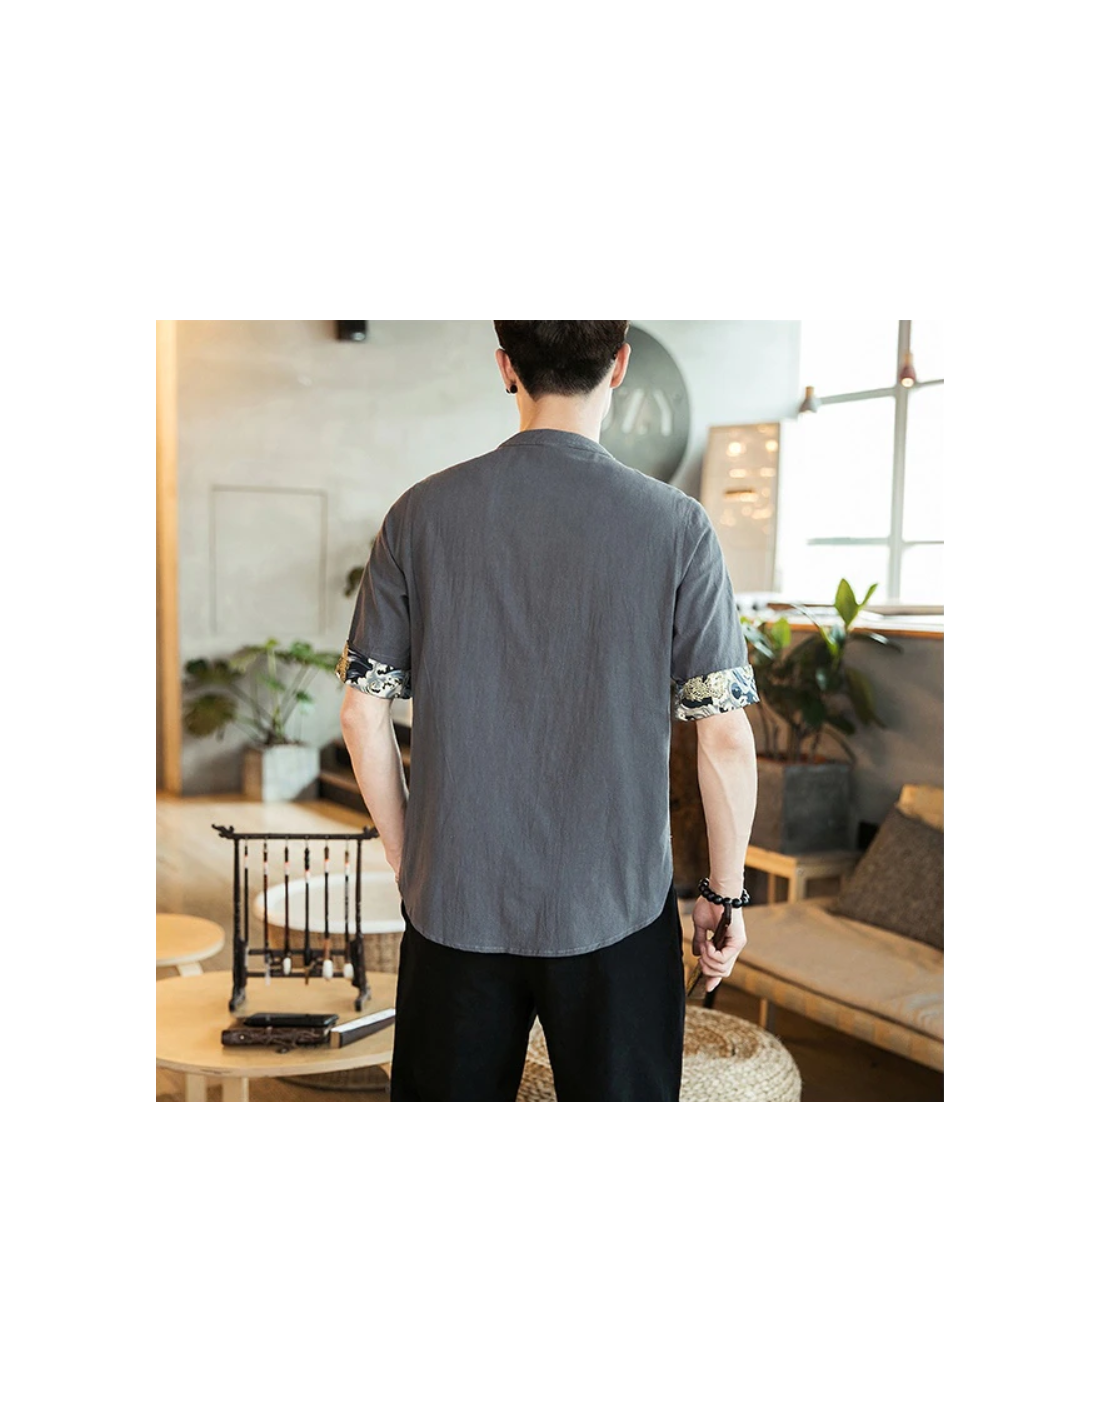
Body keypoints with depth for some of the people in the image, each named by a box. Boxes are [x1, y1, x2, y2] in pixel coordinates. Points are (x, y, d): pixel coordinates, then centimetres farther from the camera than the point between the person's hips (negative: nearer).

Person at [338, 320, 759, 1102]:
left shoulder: (420, 514, -4)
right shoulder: (676, 525, -10)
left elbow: (363, 716, 0)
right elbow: (727, 740, -10)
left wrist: (407, 862, 12)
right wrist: (726, 892, 4)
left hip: (455, 900, 2)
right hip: (616, 906, -1)